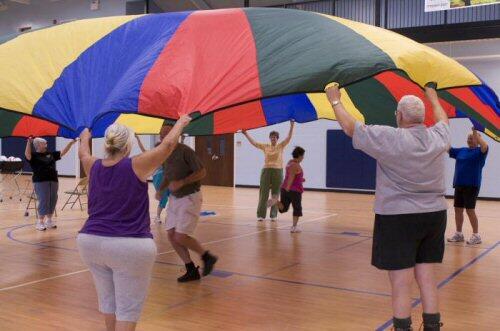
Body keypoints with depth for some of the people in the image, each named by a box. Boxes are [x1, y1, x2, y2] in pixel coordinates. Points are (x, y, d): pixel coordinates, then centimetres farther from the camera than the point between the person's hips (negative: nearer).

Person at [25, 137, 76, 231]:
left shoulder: (51, 154, 14)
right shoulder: (34, 155, -3)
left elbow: (63, 152, 16)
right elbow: (27, 154, -24)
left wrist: (71, 143, 8)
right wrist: (29, 142, -36)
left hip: (53, 180, 6)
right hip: (40, 182, -6)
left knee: (53, 200, 9)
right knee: (43, 201, -8)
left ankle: (49, 220, 21)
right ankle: (40, 222, 2)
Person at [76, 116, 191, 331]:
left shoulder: (94, 167, 5)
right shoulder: (136, 166, -9)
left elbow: (83, 153, 28)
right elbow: (168, 144, -6)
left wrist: (85, 138, 48)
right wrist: (181, 123, 11)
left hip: (91, 242, 6)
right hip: (129, 246, -6)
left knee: (107, 300, 17)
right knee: (128, 307, -1)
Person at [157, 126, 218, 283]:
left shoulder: (185, 151, -16)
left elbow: (202, 172, -18)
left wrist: (181, 182, -24)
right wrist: (160, 190, 3)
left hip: (190, 197, -8)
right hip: (175, 198, 8)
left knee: (181, 237, -14)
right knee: (172, 235, 2)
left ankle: (207, 257, 11)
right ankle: (191, 271, 13)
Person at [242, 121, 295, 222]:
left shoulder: (281, 146, 3)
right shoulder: (265, 146, 6)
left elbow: (289, 138, -7)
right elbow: (253, 142, 7)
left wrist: (292, 127, -17)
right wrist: (246, 134, 5)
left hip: (278, 171, -1)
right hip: (266, 171, 1)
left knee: (275, 195, 4)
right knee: (263, 194, 1)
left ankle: (273, 215, 10)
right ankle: (261, 215, 5)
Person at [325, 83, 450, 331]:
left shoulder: (389, 138, -15)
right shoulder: (438, 137, 2)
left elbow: (350, 128, -5)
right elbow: (444, 121, 26)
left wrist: (335, 101, 10)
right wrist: (434, 100, 45)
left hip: (398, 218, -6)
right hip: (434, 216, 6)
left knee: (401, 285, 0)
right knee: (427, 280, 13)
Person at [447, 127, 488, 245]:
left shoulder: (479, 152, -4)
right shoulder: (461, 151, 12)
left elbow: (484, 146, -26)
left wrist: (476, 132, -29)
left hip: (472, 185, -6)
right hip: (459, 185, 6)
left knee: (470, 210, -6)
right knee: (458, 209, 8)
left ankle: (476, 235, 5)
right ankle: (458, 234, 19)